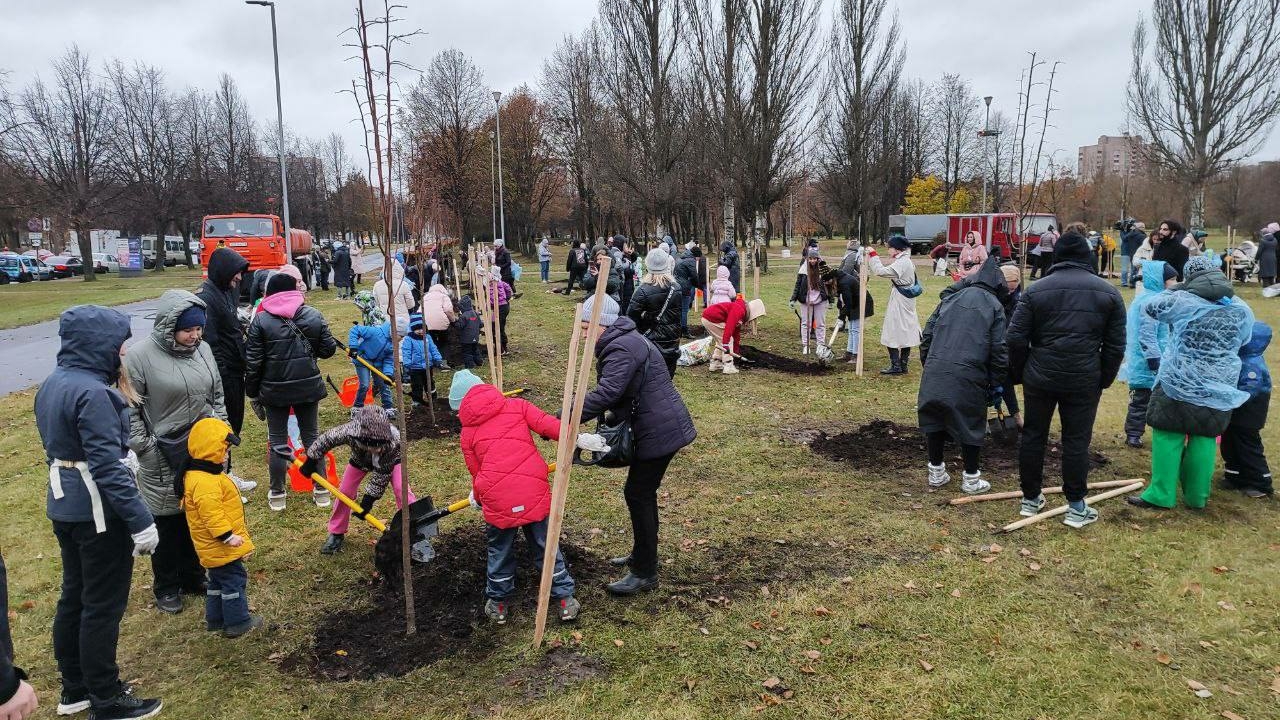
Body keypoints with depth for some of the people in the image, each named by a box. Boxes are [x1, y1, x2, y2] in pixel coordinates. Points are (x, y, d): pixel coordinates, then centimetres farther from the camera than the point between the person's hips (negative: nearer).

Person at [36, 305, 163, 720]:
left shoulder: (51, 384, 7)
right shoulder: (92, 393, -23)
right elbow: (107, 465, -27)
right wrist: (140, 520, -24)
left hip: (63, 506, 10)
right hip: (98, 512, -9)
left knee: (74, 597, 20)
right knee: (103, 606, 3)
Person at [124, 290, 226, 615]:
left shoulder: (203, 350, 3)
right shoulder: (141, 356, -13)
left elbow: (217, 397, 14)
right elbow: (130, 411, -9)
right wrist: (145, 450, -10)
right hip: (164, 460, -5)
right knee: (167, 522, 8)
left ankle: (193, 576, 34)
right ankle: (166, 586, 26)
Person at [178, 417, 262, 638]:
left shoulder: (196, 475, 10)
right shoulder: (205, 482, -27)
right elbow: (211, 514, -31)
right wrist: (227, 535, -27)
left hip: (214, 547, 11)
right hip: (221, 546, -11)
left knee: (219, 580, 21)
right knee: (234, 581, -1)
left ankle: (215, 619, 32)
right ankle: (237, 623, 7)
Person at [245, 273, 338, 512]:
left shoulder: (261, 320, -7)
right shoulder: (313, 315, -3)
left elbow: (253, 362, -6)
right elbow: (328, 349, 1)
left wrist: (252, 392, 5)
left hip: (274, 390, -2)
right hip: (308, 387, 2)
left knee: (277, 440, 10)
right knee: (310, 436, 12)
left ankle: (277, 495, 17)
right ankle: (321, 492, 17)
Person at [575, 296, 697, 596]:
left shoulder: (622, 348, -20)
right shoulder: (622, 342, 15)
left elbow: (605, 393, -33)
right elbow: (611, 393, 15)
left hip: (660, 431, -11)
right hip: (658, 428, 11)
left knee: (638, 494, -4)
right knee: (642, 492, 20)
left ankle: (645, 573, 6)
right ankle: (642, 555, 35)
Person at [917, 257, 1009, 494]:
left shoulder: (949, 298, 14)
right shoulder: (994, 305, 5)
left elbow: (927, 336, 14)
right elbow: (999, 350, 1)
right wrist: (996, 383, 9)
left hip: (934, 373, 3)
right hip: (968, 377, -3)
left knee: (934, 420, 15)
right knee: (970, 424, 10)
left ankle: (936, 472, 25)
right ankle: (971, 478, 19)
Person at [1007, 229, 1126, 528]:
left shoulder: (1036, 290, 0)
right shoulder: (1108, 292, 4)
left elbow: (1015, 339, -4)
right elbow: (1115, 345, 3)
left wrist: (1021, 373, 8)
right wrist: (1104, 380, 13)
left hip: (1040, 376, 0)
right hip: (1084, 380, 0)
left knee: (1033, 436, 12)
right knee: (1077, 441, 7)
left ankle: (1031, 499, 21)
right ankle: (1076, 507, 12)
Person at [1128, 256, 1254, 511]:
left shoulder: (1181, 300, -7)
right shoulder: (1242, 310, 5)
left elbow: (1149, 308, 6)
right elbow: (1242, 343, 20)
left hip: (1179, 383, -4)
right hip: (1219, 388, 4)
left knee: (1168, 435, 2)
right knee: (1205, 437, 11)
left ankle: (1161, 494, 3)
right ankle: (1197, 496, 19)